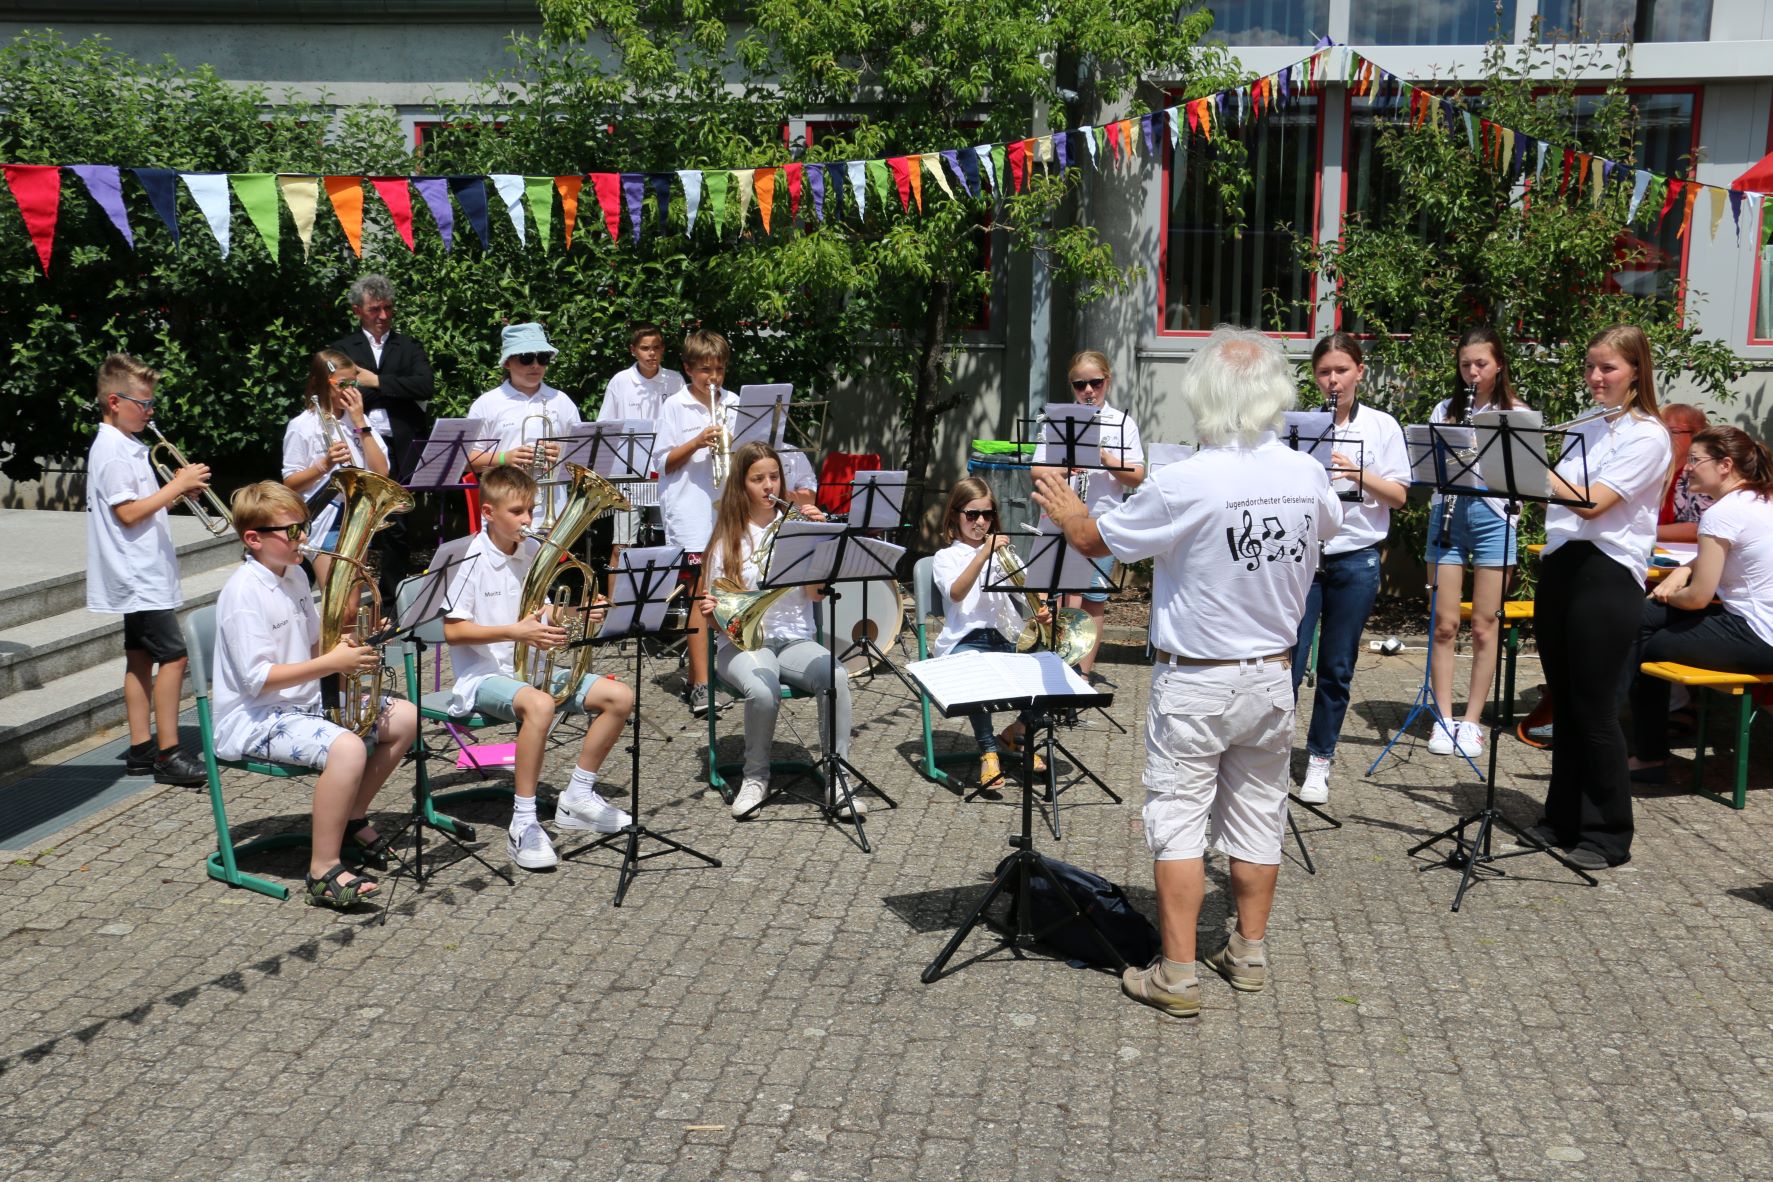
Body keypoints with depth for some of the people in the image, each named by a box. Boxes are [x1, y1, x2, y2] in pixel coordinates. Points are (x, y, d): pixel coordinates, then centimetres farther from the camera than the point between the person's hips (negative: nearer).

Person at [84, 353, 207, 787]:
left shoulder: (127, 446, 16)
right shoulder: (112, 450, -15)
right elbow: (128, 513, -21)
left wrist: (176, 489, 3)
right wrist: (176, 485, -17)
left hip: (142, 575, 10)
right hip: (140, 575, -10)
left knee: (141, 657, 11)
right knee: (173, 656, -10)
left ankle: (141, 750, 15)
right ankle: (168, 755, -9)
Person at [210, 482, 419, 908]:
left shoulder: (294, 576, 9)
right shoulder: (244, 591, -19)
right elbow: (257, 678, -24)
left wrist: (343, 645, -4)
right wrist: (332, 663, -27)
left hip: (303, 703, 10)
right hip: (255, 718, -9)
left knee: (404, 717, 5)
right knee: (346, 747, -34)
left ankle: (352, 818, 18)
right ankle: (323, 872, -25)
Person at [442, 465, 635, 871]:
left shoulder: (536, 552, 6)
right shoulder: (472, 560, -13)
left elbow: (551, 621, 14)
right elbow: (452, 630, -17)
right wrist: (515, 632, -27)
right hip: (483, 675, -7)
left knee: (620, 697, -5)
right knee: (539, 704, -38)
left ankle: (578, 797, 9)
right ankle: (523, 824, -30)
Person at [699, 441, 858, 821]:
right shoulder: (727, 536, 7)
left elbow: (816, 594, -3)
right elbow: (718, 613, 5)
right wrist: (711, 613, -19)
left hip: (795, 639, 2)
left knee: (836, 677, -31)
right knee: (762, 691, -36)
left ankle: (836, 779, -22)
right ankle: (755, 776, -10)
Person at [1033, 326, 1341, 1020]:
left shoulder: (1183, 484, -22)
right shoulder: (1308, 475, -5)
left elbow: (1098, 541, -7)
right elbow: (1328, 526, 20)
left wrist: (1066, 511, 14)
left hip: (1195, 682, -5)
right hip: (1272, 675, 5)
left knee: (1178, 820, 2)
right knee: (1257, 817, 15)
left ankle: (1177, 976, 3)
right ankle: (1249, 954, 27)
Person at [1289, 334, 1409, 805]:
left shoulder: (1382, 426, 3)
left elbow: (1399, 496, -1)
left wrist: (1357, 473, -17)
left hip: (1355, 559, 0)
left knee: (1336, 668, 7)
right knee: (1289, 661, -6)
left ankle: (1319, 762, 17)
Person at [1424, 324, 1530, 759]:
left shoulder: (1516, 413, 4)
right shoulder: (1445, 409, 11)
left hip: (1492, 517, -2)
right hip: (1448, 514, 2)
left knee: (1484, 626, 2)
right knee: (1445, 624, 1)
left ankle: (1471, 721, 9)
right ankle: (1443, 718, 9)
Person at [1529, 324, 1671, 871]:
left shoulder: (1648, 435, -9)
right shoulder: (1584, 428, 15)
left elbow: (1591, 503, -20)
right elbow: (1554, 497, 12)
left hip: (1607, 576, -7)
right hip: (1560, 568, 7)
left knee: (1594, 709, -3)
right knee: (1563, 704, 11)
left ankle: (1608, 835, 8)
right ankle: (1563, 819, 21)